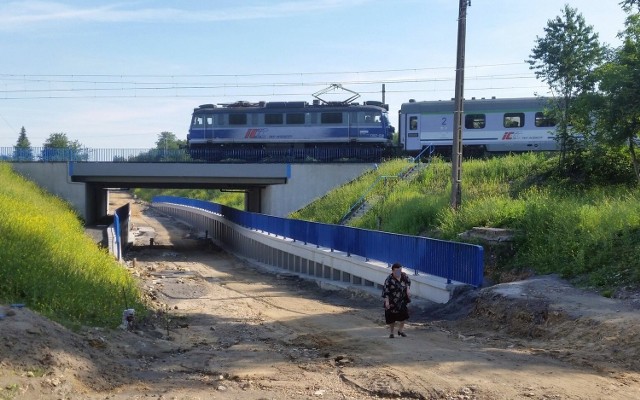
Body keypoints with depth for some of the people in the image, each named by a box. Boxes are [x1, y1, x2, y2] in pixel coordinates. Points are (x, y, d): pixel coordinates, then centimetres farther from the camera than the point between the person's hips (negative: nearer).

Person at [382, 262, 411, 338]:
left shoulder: (404, 276, -5)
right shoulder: (389, 280, -21)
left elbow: (408, 281, 17)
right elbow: (385, 291, -20)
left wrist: (407, 289, 2)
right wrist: (387, 302, -24)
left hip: (402, 300, 4)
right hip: (392, 301, -4)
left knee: (404, 315, 0)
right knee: (392, 317, 5)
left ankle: (400, 330, 21)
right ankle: (391, 332, 22)